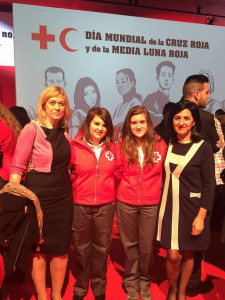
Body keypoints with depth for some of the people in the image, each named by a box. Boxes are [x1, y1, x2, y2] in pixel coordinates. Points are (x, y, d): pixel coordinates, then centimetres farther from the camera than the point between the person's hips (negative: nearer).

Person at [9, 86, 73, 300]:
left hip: (63, 195, 5)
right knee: (39, 249, 10)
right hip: (38, 195, -5)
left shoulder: (64, 131, 7)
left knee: (61, 248, 12)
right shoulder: (31, 129, -11)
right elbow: (17, 167, -12)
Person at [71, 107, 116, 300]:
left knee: (102, 247, 14)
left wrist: (113, 193, 5)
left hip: (106, 206, 2)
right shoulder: (75, 146, -8)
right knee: (81, 248, 14)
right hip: (80, 206, -2)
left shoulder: (112, 147, 1)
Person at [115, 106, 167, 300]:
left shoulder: (160, 145, -5)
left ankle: (144, 284, 35)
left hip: (150, 204, 0)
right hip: (126, 203, 1)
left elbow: (163, 172, 5)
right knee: (130, 244, 14)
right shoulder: (123, 145, -4)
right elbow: (118, 172, 5)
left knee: (146, 246, 11)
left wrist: (154, 187, 0)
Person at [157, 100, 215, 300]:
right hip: (170, 206, 2)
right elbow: (164, 176, 8)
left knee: (188, 254, 12)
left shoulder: (203, 147, -8)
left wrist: (201, 216, -13)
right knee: (173, 255, 0)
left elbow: (209, 185, -9)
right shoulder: (168, 145, 3)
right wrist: (162, 205, 0)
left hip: (192, 208, -2)